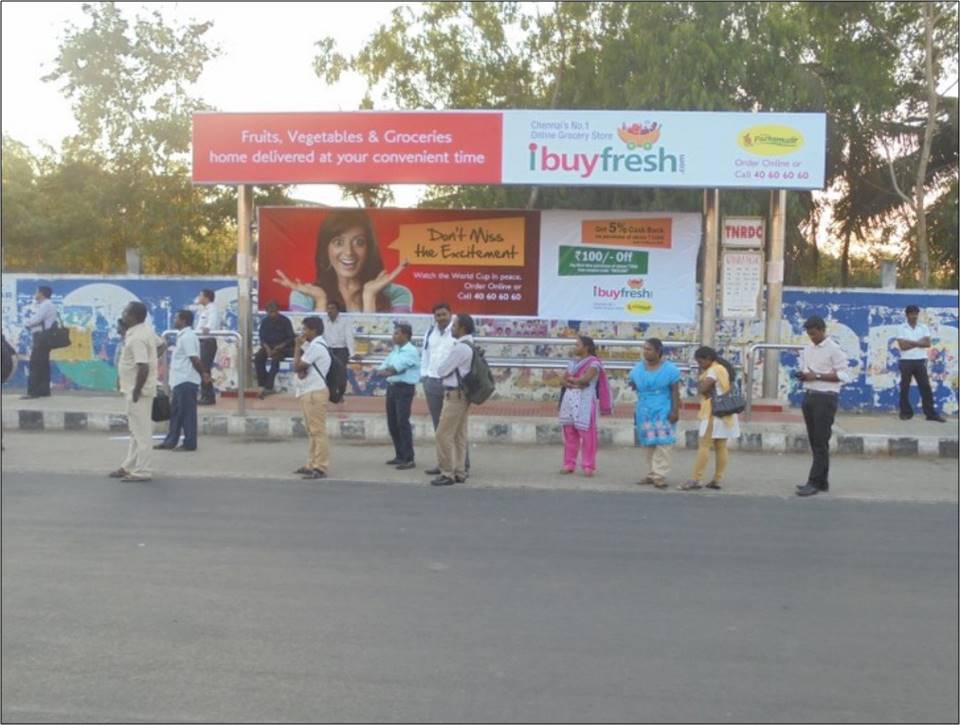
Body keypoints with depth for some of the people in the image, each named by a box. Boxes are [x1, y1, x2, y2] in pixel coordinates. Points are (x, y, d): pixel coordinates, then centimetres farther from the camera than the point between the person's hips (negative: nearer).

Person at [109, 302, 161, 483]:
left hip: (137, 390, -10)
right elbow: (160, 344, 21)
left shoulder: (136, 338, -22)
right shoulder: (147, 329, 6)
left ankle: (141, 471, 4)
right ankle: (129, 466, 27)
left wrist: (136, 391, -21)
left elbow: (143, 367, -27)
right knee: (137, 430, 17)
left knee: (141, 432, -3)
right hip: (140, 388, 10)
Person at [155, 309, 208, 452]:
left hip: (186, 381, -10)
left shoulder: (187, 337, -15)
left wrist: (203, 373, -9)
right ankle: (170, 442, 22)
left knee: (187, 413, -3)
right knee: (175, 412, 15)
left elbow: (195, 359, -19)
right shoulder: (183, 336, 16)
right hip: (180, 381, 10)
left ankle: (189, 444, 4)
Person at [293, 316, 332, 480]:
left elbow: (296, 366, -16)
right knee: (312, 431, 15)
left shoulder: (315, 347, -15)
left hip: (314, 393, -11)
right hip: (308, 393, 11)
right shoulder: (313, 346, 19)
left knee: (318, 431, -9)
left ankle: (320, 468, -9)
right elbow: (300, 366, 13)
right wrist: (301, 370, -10)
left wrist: (298, 346, -7)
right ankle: (312, 464, 22)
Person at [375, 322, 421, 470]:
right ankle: (400, 455, 22)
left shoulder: (411, 351, -11)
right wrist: (387, 371, -10)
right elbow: (383, 367, 10)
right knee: (392, 422, 11)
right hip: (392, 387, 9)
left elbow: (395, 367, -17)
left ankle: (408, 459, -6)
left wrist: (385, 370, 0)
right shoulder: (395, 350, 15)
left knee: (403, 422, -10)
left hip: (404, 388, -8)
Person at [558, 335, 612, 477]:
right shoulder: (573, 361, 17)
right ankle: (569, 464, 13)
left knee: (587, 434, -6)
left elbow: (585, 379, -19)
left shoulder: (594, 363, -6)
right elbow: (564, 380, 9)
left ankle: (588, 466, -2)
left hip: (585, 401, -7)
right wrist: (574, 384, -11)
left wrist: (571, 379, -2)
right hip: (569, 400, 7)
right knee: (569, 434, 7)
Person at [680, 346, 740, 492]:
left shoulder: (713, 370, -13)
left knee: (704, 446, -9)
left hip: (714, 414, -10)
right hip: (724, 413, 10)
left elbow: (702, 388, -20)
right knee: (721, 447, 7)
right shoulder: (724, 369, 18)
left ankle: (696, 480, -10)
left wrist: (701, 376, -3)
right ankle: (718, 480, 9)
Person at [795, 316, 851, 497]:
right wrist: (802, 375, 0)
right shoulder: (807, 348, 14)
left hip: (825, 397, -7)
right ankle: (822, 481, 16)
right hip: (809, 395, 7)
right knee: (814, 441, 9)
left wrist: (817, 376, -17)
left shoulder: (834, 349, -8)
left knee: (821, 442, -6)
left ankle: (815, 482, -5)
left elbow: (843, 375, -12)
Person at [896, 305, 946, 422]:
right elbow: (902, 346, -12)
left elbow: (927, 344, -4)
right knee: (904, 388, 2)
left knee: (925, 386, 1)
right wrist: (919, 343, -9)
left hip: (920, 361, 2)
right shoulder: (901, 328, -1)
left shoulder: (924, 327, 8)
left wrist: (911, 342, -12)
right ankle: (906, 412, 10)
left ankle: (931, 413, 3)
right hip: (906, 361, -2)